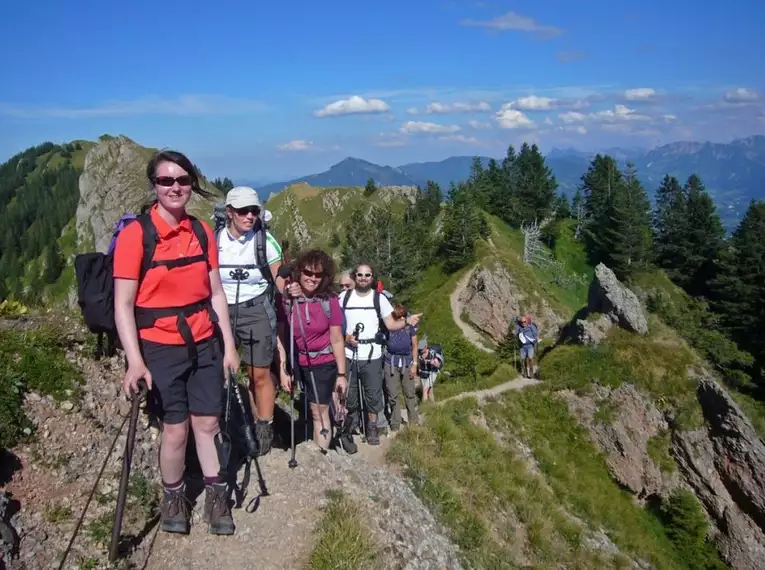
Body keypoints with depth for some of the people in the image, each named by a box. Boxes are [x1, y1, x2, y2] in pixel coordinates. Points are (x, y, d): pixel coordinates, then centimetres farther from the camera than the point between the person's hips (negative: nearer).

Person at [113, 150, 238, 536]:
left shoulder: (202, 232, 2)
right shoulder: (135, 234, -12)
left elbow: (216, 293, 7)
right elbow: (123, 305, -12)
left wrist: (229, 345, 5)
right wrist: (135, 361, -19)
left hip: (204, 343, 4)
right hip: (160, 348, -3)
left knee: (207, 422, 10)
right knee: (175, 429, 5)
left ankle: (216, 495, 26)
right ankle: (173, 498, 28)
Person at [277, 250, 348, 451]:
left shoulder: (330, 301, -10)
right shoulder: (286, 300, -10)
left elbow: (337, 340, -4)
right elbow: (280, 337, -7)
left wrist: (342, 374, -3)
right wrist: (283, 371, -10)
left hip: (323, 365, -1)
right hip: (295, 363, 1)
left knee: (319, 412, 5)